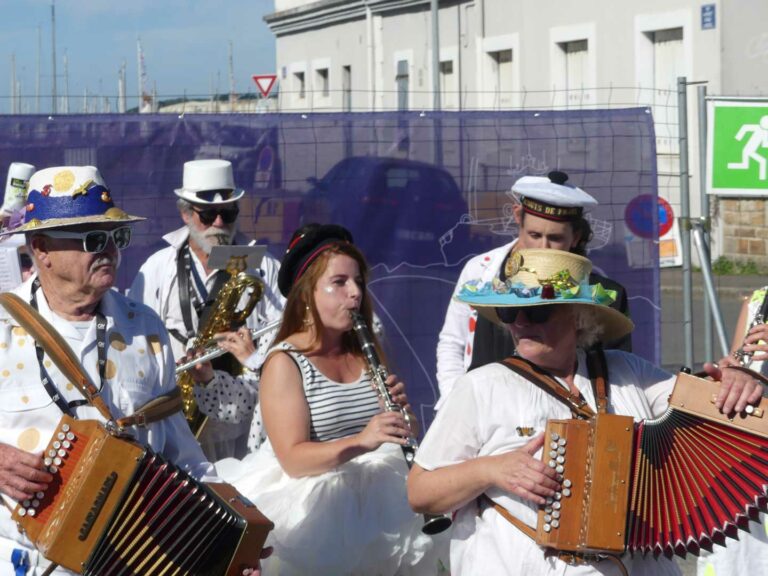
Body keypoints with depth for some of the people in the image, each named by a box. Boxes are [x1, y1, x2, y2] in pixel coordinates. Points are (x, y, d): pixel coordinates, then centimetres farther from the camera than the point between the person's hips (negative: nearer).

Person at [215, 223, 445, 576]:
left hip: (378, 493, 5)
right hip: (312, 502, -5)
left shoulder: (367, 352, 11)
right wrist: (360, 442, -28)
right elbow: (293, 459, -15)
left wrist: (400, 412, -6)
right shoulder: (284, 363, -5)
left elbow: (403, 438, 14)